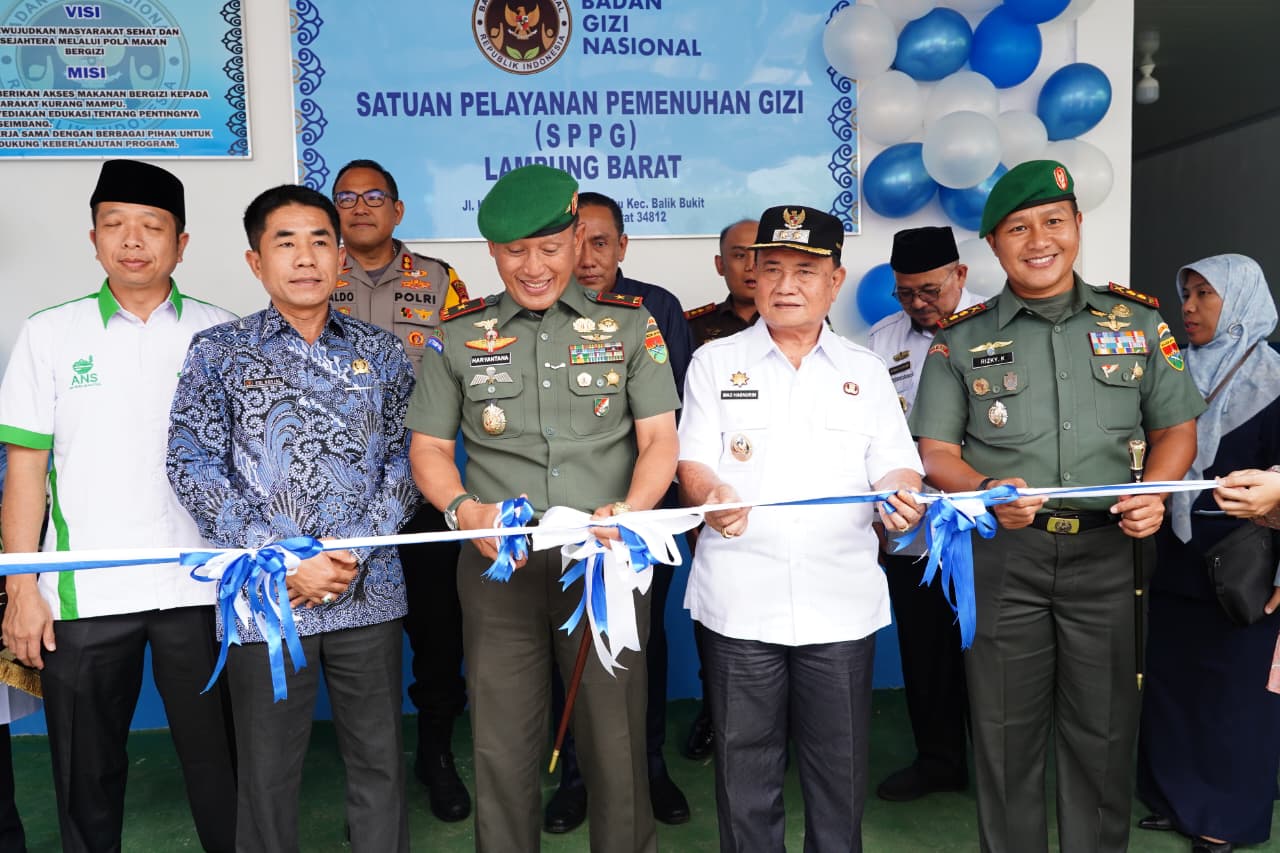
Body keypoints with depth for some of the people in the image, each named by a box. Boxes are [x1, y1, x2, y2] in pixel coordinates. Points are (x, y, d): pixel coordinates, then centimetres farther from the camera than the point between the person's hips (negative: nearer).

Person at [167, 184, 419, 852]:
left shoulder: (380, 352, 7)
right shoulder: (218, 351, 2)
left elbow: (405, 456, 3)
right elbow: (191, 464, -5)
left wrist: (357, 548, -10)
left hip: (369, 590, 2)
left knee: (379, 760, 11)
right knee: (268, 770, 11)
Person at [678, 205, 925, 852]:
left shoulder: (865, 370, 12)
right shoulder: (714, 362, 8)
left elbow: (895, 466, 6)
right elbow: (693, 461, 0)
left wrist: (901, 496, -17)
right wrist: (712, 496, -22)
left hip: (841, 602, 1)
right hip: (740, 600, -1)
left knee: (840, 769, 10)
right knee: (745, 769, 8)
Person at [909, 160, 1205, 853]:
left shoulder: (1138, 322, 8)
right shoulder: (961, 339, 3)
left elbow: (1176, 428, 13)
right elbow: (936, 452, 1)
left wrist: (1154, 493, -7)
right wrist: (989, 493, -18)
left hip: (1106, 550, 1)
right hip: (1003, 554, -1)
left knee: (1103, 729, 10)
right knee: (1006, 730, 9)